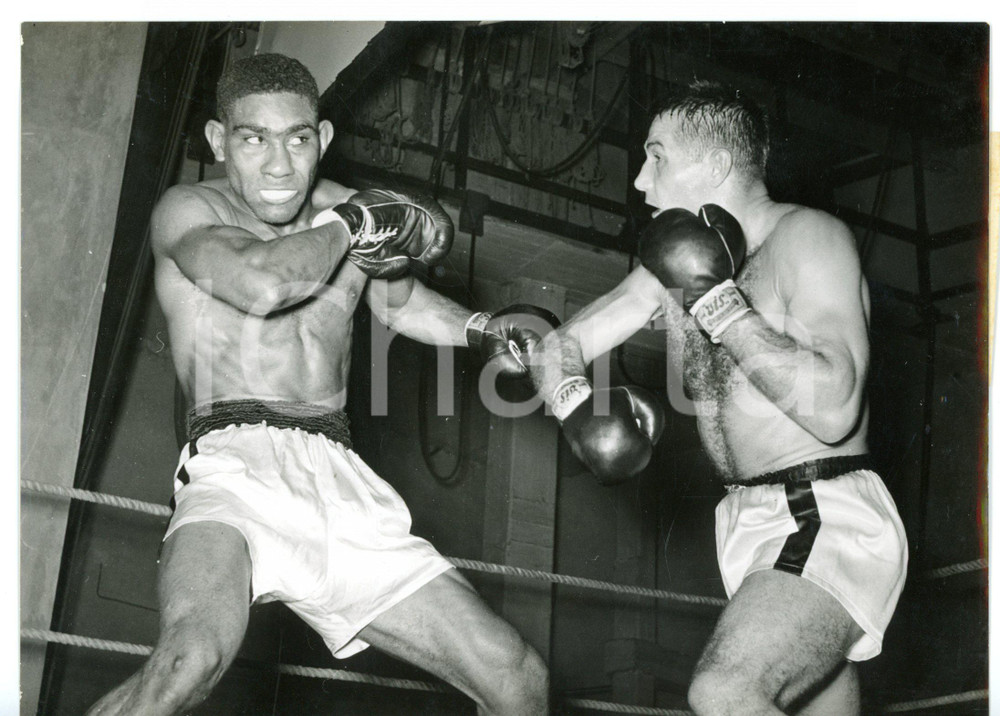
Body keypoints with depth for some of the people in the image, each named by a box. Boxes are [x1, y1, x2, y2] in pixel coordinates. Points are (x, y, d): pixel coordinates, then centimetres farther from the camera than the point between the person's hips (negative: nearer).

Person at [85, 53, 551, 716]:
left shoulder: (355, 214, 18)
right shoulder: (189, 210, 3)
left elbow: (401, 302, 38)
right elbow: (263, 285, -19)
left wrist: (482, 328, 19)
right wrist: (351, 227, -2)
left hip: (342, 480, 6)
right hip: (235, 462, -5)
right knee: (194, 657, -38)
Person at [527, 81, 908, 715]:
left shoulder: (808, 237, -11)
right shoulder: (677, 264, 11)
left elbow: (833, 411, -24)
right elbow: (559, 348, 12)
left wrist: (719, 302, -19)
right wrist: (576, 406, -10)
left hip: (830, 519, -8)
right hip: (751, 520, 8)